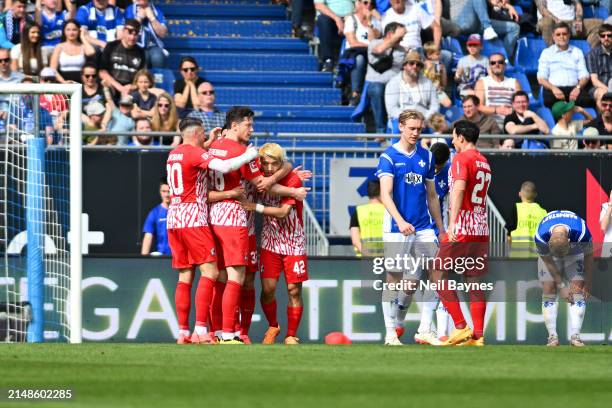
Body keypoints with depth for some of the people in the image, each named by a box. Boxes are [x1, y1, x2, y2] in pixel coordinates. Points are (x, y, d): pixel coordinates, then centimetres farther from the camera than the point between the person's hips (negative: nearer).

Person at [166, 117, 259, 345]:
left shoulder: (173, 155, 16)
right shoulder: (196, 153, -9)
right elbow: (224, 167, -22)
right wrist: (248, 156, -9)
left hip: (173, 220, 8)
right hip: (193, 218, -8)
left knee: (185, 276, 9)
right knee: (209, 272, -9)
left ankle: (183, 332, 5)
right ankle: (200, 330, -18)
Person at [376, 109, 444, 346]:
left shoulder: (426, 157, 10)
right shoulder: (389, 157, -5)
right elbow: (385, 195, -14)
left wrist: (440, 228, 17)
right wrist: (400, 221, -28)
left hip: (423, 228, 4)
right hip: (396, 229, -4)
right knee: (394, 279, 1)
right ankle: (391, 334, 8)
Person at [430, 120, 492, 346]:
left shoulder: (462, 158, -8)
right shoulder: (484, 163, 18)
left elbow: (459, 189, -22)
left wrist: (452, 223, -29)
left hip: (462, 227, -8)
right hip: (481, 228, 8)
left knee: (438, 275, -2)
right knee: (474, 281, 7)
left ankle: (461, 327, -9)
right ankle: (477, 336, 3)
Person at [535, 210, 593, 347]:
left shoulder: (582, 233, -39)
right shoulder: (540, 237, -36)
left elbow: (588, 258, -20)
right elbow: (549, 262, -20)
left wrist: (588, 285, -12)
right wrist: (561, 287, -17)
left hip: (575, 253, 0)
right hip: (548, 254, 0)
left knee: (578, 290, -14)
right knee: (548, 290, -11)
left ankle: (575, 336, -16)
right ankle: (552, 336, -8)